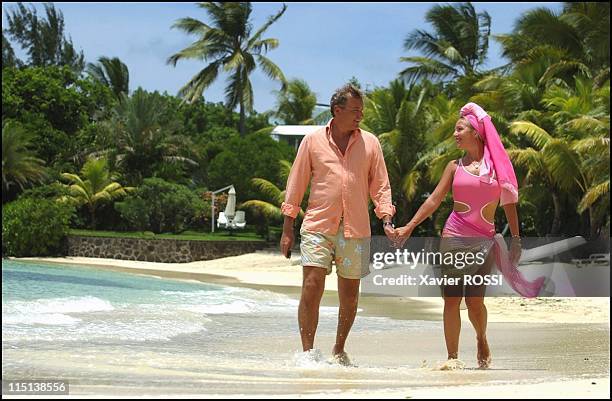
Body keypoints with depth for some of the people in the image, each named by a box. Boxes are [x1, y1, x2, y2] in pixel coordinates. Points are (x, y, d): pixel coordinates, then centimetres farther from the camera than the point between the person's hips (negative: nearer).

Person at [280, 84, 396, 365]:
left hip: (355, 230, 2)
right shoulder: (313, 141, 4)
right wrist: (287, 229, 4)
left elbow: (380, 186, 11)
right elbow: (296, 184, 7)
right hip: (318, 226, -2)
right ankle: (308, 353, -6)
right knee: (312, 289, -12)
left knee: (350, 294, 8)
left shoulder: (369, 143, 9)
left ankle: (339, 351, 25)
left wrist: (387, 221, -4)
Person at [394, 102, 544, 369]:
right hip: (453, 238, 1)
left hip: (484, 241, -1)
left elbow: (509, 204, 7)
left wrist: (516, 239, 5)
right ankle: (452, 357, 5)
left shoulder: (497, 164, 4)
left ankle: (482, 339, 23)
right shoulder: (455, 167, 6)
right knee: (451, 300, -2)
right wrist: (409, 227, -4)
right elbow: (434, 200, 5)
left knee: (474, 300, -7)